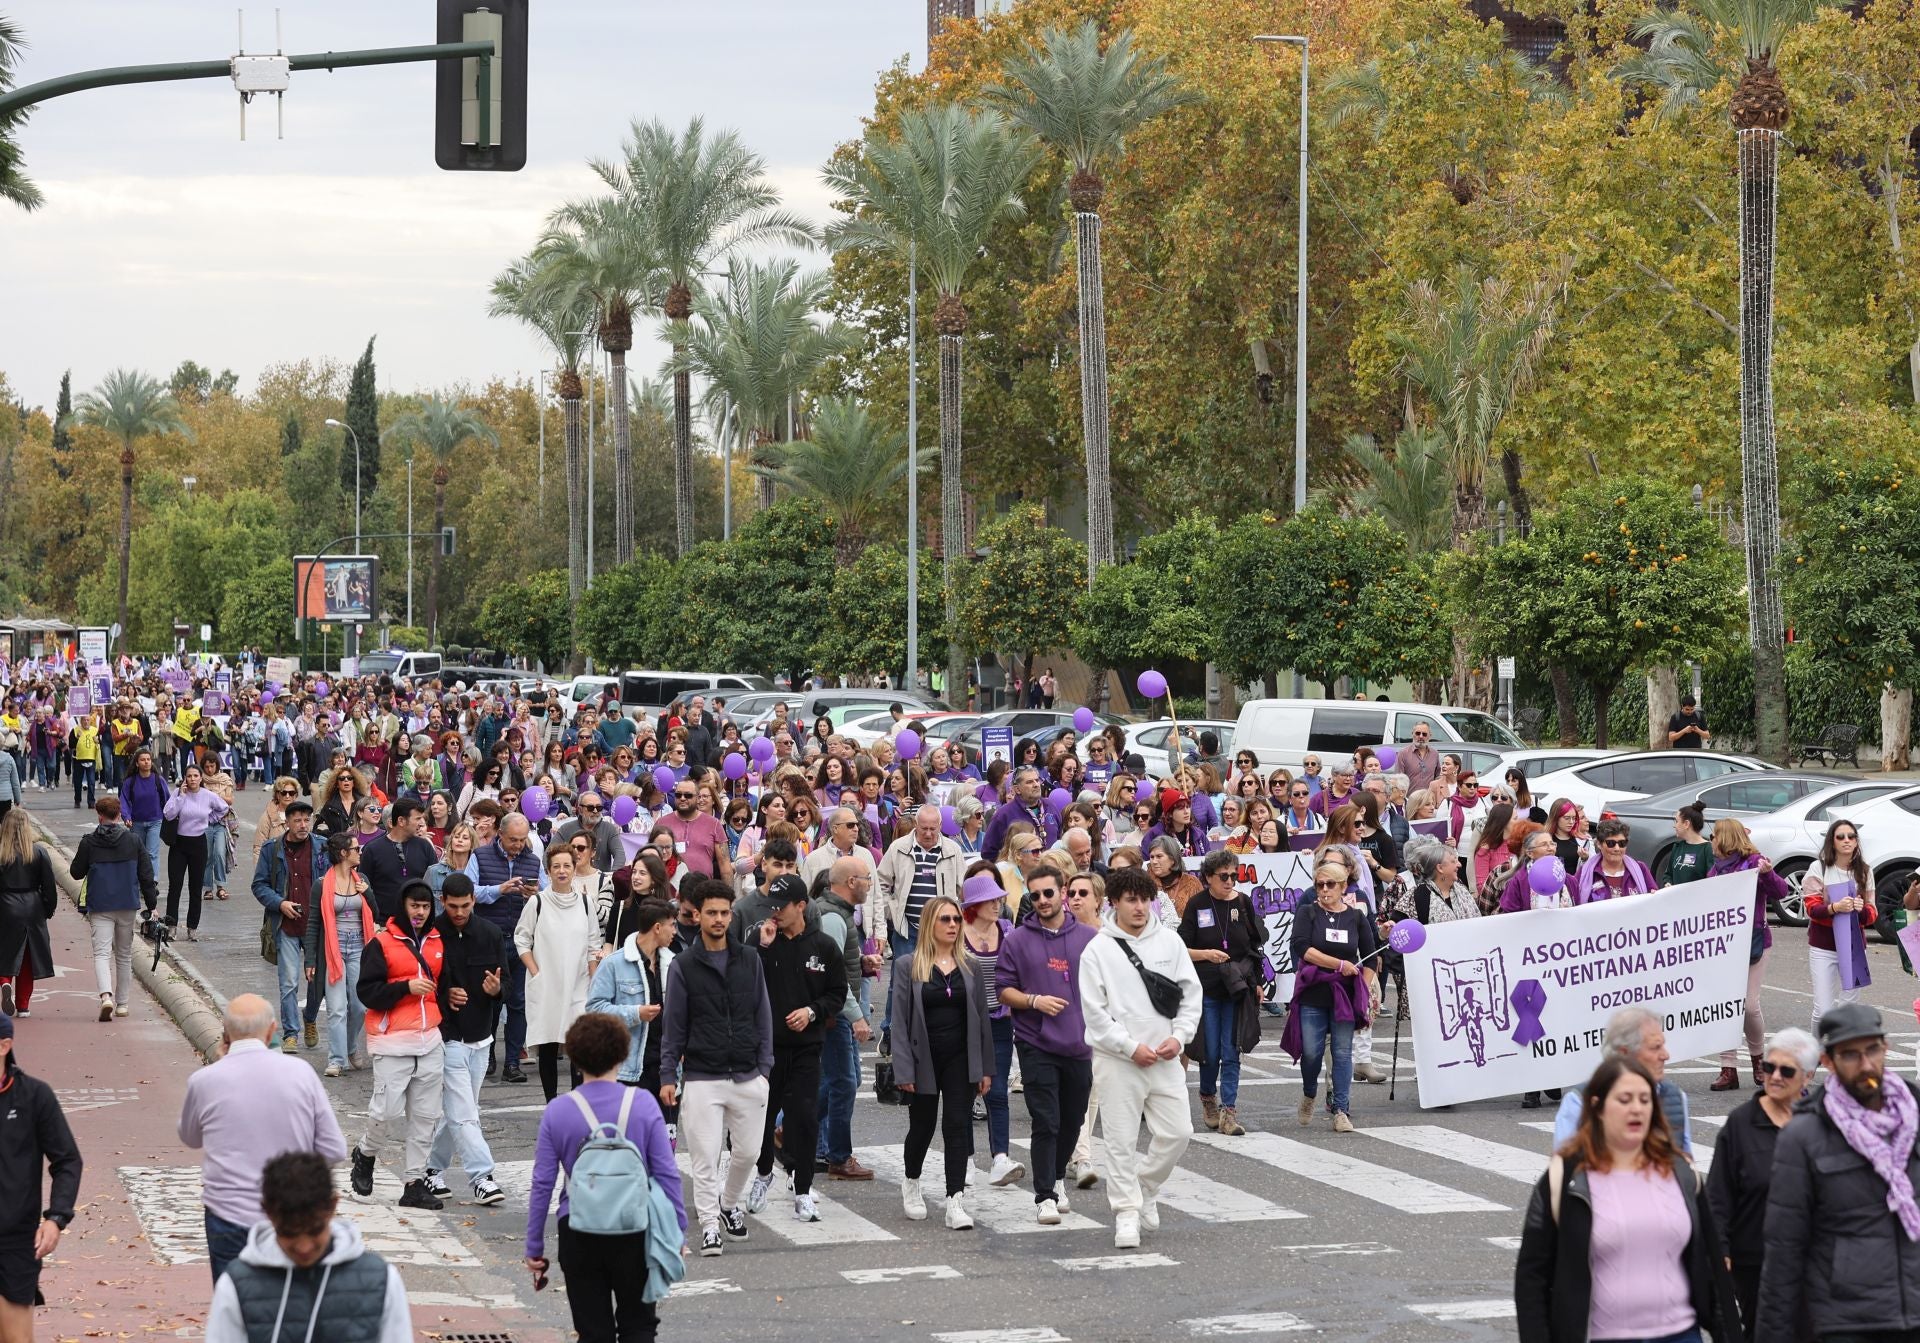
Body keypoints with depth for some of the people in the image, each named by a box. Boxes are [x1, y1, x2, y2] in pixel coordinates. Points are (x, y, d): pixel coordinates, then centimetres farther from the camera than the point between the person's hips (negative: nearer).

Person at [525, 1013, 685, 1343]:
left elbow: (543, 1184, -3)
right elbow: (666, 1174, -6)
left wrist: (534, 1248, 6)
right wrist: (677, 1232, 5)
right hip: (635, 1230, 0)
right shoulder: (642, 1103, -7)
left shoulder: (556, 1113, -5)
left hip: (579, 1237, 0)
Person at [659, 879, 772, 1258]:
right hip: (702, 1079, -2)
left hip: (747, 1077, 3)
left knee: (748, 1151, 8)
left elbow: (762, 1017, 10)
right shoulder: (684, 966, 0)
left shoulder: (749, 961, 7)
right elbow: (674, 1025, 2)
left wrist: (764, 1067, 3)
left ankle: (729, 1204, 32)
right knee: (705, 1157, -5)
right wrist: (668, 1076, -2)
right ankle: (709, 1224, 3)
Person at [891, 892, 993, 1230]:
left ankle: (956, 1202, -8)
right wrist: (904, 1069, -12)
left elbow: (981, 1018, 9)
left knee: (958, 1126, -5)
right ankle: (911, 1185, 37)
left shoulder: (969, 967, 7)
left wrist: (985, 1067, 5)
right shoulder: (907, 966, -3)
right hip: (924, 1060, -2)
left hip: (960, 1059, 2)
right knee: (922, 1126, 11)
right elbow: (900, 1020, -6)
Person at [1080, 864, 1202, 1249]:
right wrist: (1131, 1047, -12)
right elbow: (1095, 1011, -6)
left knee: (1177, 1132, 2)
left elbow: (1191, 993, 8)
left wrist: (1179, 1036, -5)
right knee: (1121, 1140, -2)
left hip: (1165, 1057, 3)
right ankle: (1126, 1211, 8)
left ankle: (1145, 1188, 24)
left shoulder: (1170, 941, 6)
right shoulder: (1098, 950, -4)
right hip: (1117, 1060, -3)